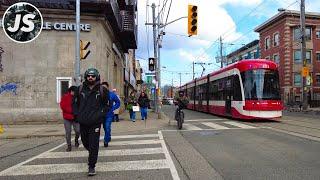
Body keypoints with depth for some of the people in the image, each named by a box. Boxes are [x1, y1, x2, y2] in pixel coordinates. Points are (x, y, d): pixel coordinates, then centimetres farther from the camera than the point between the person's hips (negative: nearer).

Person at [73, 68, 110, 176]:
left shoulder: (102, 90, -3)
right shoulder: (80, 89, 3)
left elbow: (107, 105, 4)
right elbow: (75, 103, 13)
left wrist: (101, 115, -6)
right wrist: (77, 114, 2)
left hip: (95, 122, -3)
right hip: (83, 122, 3)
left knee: (93, 145, -1)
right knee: (85, 142, 19)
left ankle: (92, 166, 12)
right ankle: (92, 155, 49)